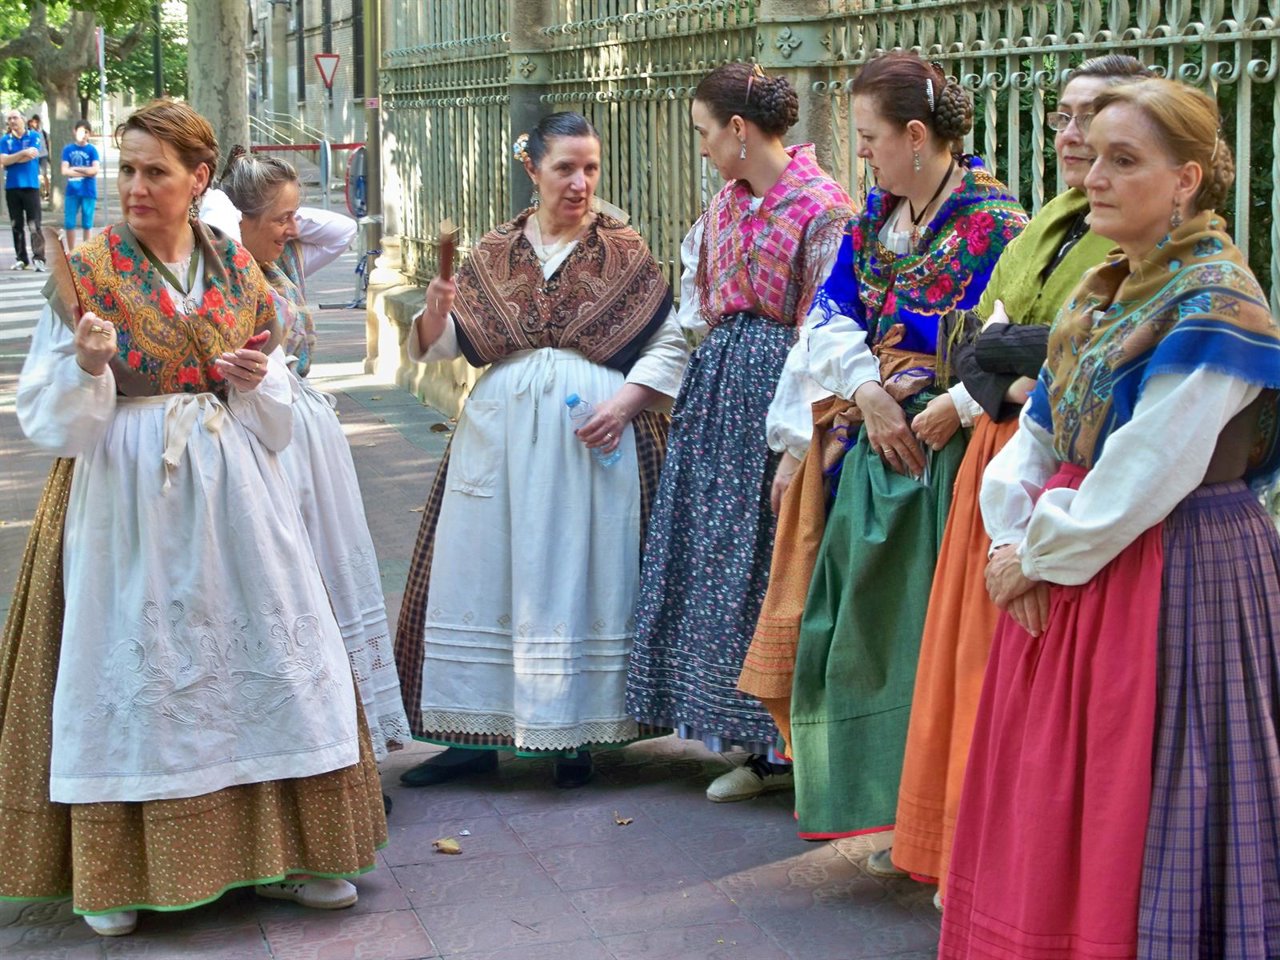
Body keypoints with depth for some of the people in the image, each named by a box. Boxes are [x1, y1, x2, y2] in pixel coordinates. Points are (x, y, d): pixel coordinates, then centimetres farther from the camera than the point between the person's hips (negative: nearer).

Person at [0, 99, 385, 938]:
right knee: (130, 672, 1)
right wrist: (87, 365, -22)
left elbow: (279, 417, 13)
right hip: (126, 501, -3)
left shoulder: (239, 271, 8)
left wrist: (256, 381, -7)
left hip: (232, 498, 3)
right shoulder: (86, 276, -2)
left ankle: (282, 850, 16)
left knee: (264, 657, 3)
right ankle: (114, 873, 14)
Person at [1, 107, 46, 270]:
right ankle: (21, 258, 12)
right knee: (17, 225, 7)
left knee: (34, 225, -9)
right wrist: (24, 153, -11)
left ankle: (38, 258, -14)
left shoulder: (34, 137, 2)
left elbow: (31, 156, -11)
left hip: (31, 186, -3)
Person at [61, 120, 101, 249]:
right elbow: (64, 171, -5)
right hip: (72, 191, 1)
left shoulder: (92, 150, -1)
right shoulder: (68, 149, 3)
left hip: (88, 191, -1)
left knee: (87, 224, 6)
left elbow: (95, 170, -13)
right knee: (69, 223, 2)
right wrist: (85, 172, -9)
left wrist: (75, 168, -8)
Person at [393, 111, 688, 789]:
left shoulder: (623, 251, 3)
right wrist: (437, 310, -10)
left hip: (592, 436, -3)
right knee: (484, 573, 3)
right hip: (501, 433, 3)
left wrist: (626, 403, -14)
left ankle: (576, 735, 9)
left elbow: (670, 345, 0)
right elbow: (441, 345, 12)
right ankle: (477, 732, 13)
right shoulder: (494, 252, 10)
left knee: (582, 575, 0)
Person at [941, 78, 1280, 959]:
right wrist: (1013, 538, -5)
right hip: (1068, 578, 9)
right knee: (1047, 810, 13)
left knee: (1138, 813, -1)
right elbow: (1039, 431, 11)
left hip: (1172, 584, -8)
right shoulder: (1103, 294, 12)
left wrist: (1040, 557, -12)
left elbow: (1145, 478, -21)